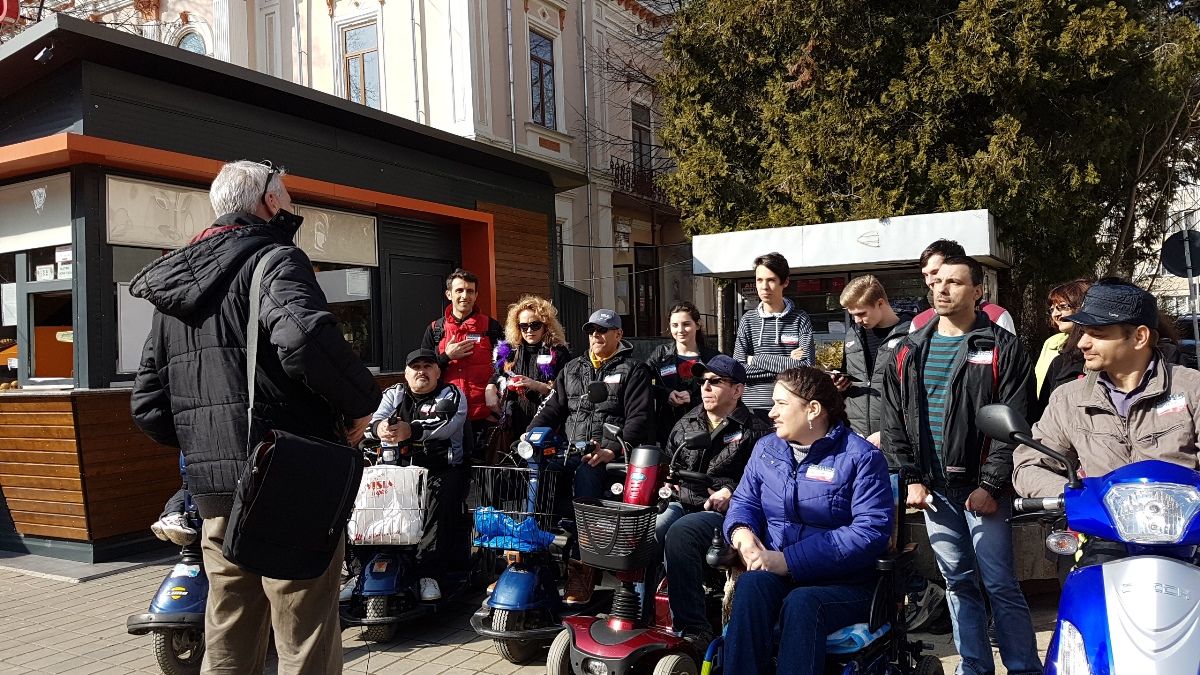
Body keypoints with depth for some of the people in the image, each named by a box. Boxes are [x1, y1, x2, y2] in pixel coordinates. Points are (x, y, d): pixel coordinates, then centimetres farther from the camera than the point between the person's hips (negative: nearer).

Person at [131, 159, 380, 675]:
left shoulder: (176, 281, 18)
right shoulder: (274, 259, -7)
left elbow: (148, 405, 16)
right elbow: (304, 339, -29)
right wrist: (361, 402, -15)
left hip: (214, 494, 8)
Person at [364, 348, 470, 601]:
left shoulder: (451, 394, 5)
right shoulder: (394, 394, 18)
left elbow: (445, 425, -17)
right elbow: (373, 419, -1)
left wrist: (411, 431, -36)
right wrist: (379, 428, -29)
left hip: (441, 468, -3)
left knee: (440, 497, -33)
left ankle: (430, 573, -33)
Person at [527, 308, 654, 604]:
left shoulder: (633, 370, 8)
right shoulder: (573, 369, 25)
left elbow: (639, 418, -4)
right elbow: (552, 408, 21)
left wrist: (613, 451, -19)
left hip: (613, 452, -5)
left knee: (587, 472, -35)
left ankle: (581, 567, -30)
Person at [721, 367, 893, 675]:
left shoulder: (861, 456, -7)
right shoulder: (766, 448, 12)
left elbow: (872, 530, -17)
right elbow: (745, 500, 17)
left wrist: (788, 561, -22)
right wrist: (741, 532, -12)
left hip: (845, 584, -3)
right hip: (777, 576, 4)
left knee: (801, 603, -35)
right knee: (751, 584, -30)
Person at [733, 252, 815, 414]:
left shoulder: (800, 319, 1)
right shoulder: (748, 320, 4)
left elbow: (807, 367, -10)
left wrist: (758, 360, -8)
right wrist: (787, 364, -9)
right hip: (753, 406, 1)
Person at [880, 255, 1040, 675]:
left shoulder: (1002, 348, -1)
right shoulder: (910, 351, 11)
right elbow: (894, 421, 10)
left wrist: (992, 485, -13)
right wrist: (911, 478, 1)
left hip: (982, 487, -4)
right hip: (933, 488, 4)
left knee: (1000, 585, -1)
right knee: (958, 583, 11)